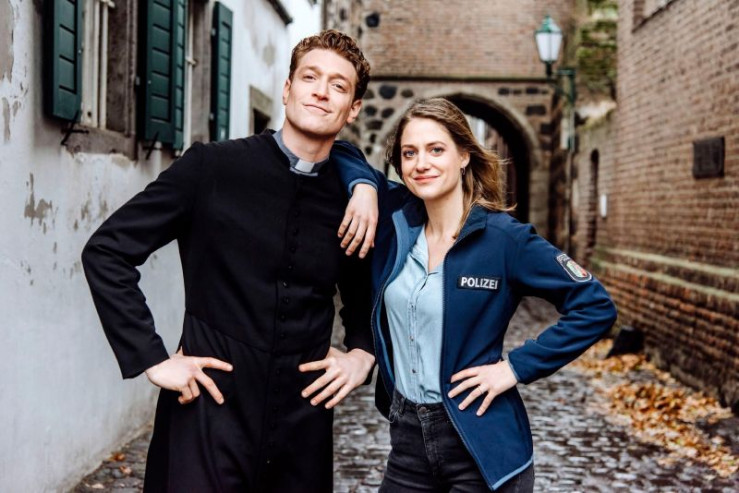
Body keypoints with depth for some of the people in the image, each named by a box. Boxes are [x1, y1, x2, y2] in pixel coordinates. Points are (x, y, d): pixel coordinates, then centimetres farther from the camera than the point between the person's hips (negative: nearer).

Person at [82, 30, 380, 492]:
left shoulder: (353, 203, 3)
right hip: (211, 416, -3)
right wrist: (152, 358, -9)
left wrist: (362, 354, 3)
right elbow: (107, 251, -5)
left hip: (303, 423, 4)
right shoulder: (212, 167, -6)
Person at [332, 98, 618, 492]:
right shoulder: (396, 219, 1)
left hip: (480, 445, -4)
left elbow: (596, 308, -11)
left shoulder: (504, 238, -13)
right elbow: (342, 153, 14)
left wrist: (518, 366, -14)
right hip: (407, 435, 4)